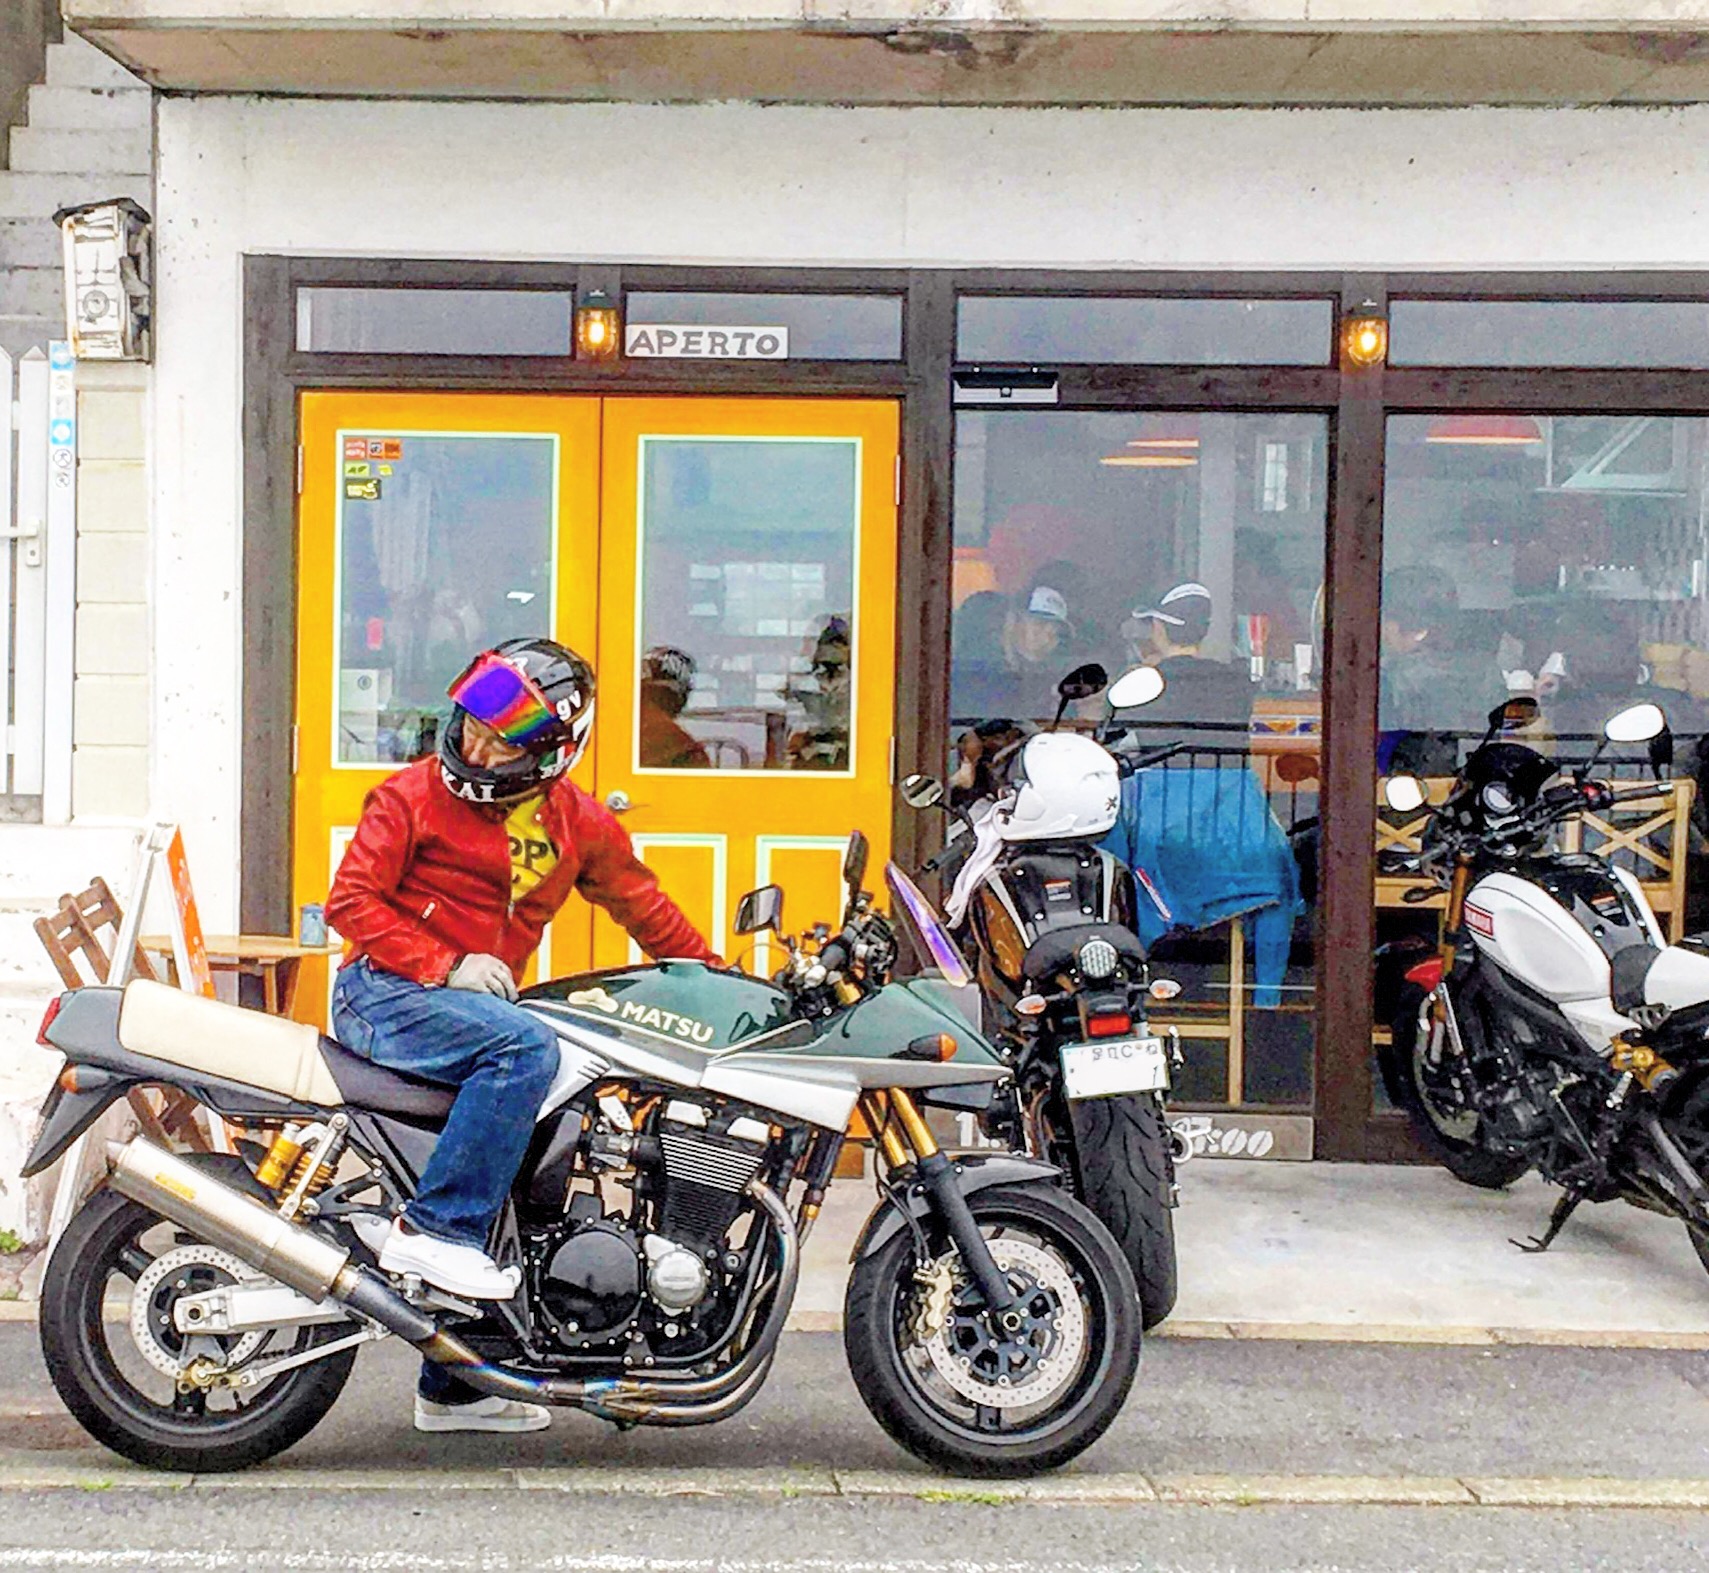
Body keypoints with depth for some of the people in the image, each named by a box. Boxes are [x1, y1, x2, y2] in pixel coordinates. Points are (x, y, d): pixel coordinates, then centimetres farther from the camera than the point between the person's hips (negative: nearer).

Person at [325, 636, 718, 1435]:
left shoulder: (579, 823, 10)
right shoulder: (414, 794, -4)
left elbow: (642, 903, 20)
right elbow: (350, 899, -8)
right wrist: (447, 967, -17)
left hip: (476, 1001, 6)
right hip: (384, 990, -6)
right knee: (526, 1048, -31)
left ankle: (455, 1385, 13)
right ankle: (435, 1227, -26)